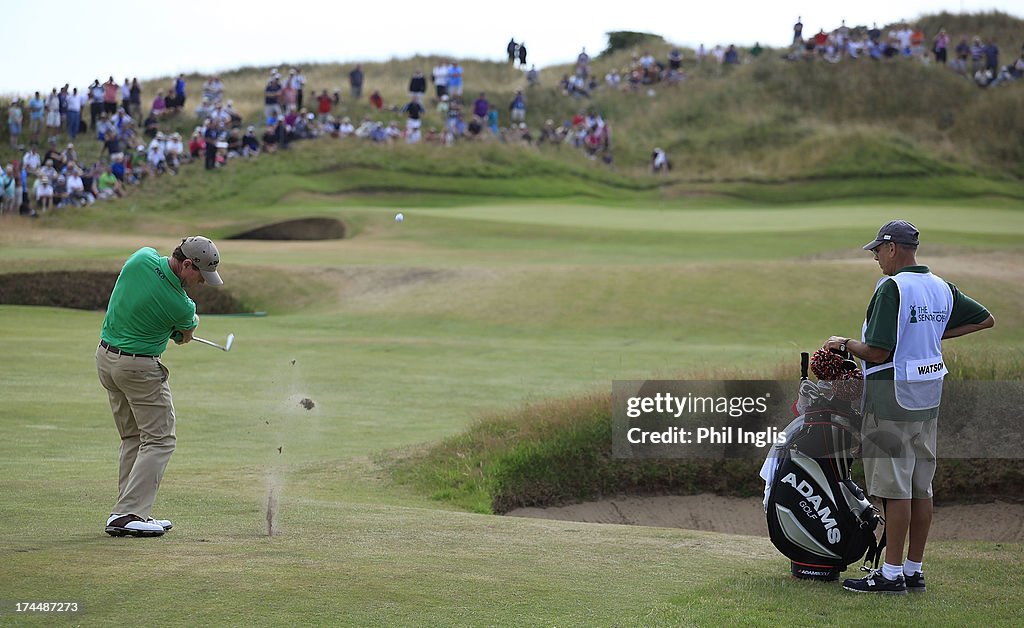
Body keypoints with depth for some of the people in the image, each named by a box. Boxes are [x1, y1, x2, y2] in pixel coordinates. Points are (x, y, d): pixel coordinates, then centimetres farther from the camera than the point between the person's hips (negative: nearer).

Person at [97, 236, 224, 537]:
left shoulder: (142, 256, -9)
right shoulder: (180, 305, -23)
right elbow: (184, 337, 1)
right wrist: (193, 321, 21)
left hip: (106, 356, 8)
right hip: (140, 367, -8)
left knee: (133, 439, 15)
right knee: (160, 441, -1)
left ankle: (129, 512, 12)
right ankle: (126, 515, -11)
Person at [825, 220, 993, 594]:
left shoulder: (891, 288, -15)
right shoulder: (942, 288, 9)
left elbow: (877, 353, -21)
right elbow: (986, 320, 22)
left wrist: (844, 344, -3)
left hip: (892, 397, -8)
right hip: (928, 395, 8)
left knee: (895, 487, -4)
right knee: (921, 486, 11)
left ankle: (892, 574, -1)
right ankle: (914, 570, 16)